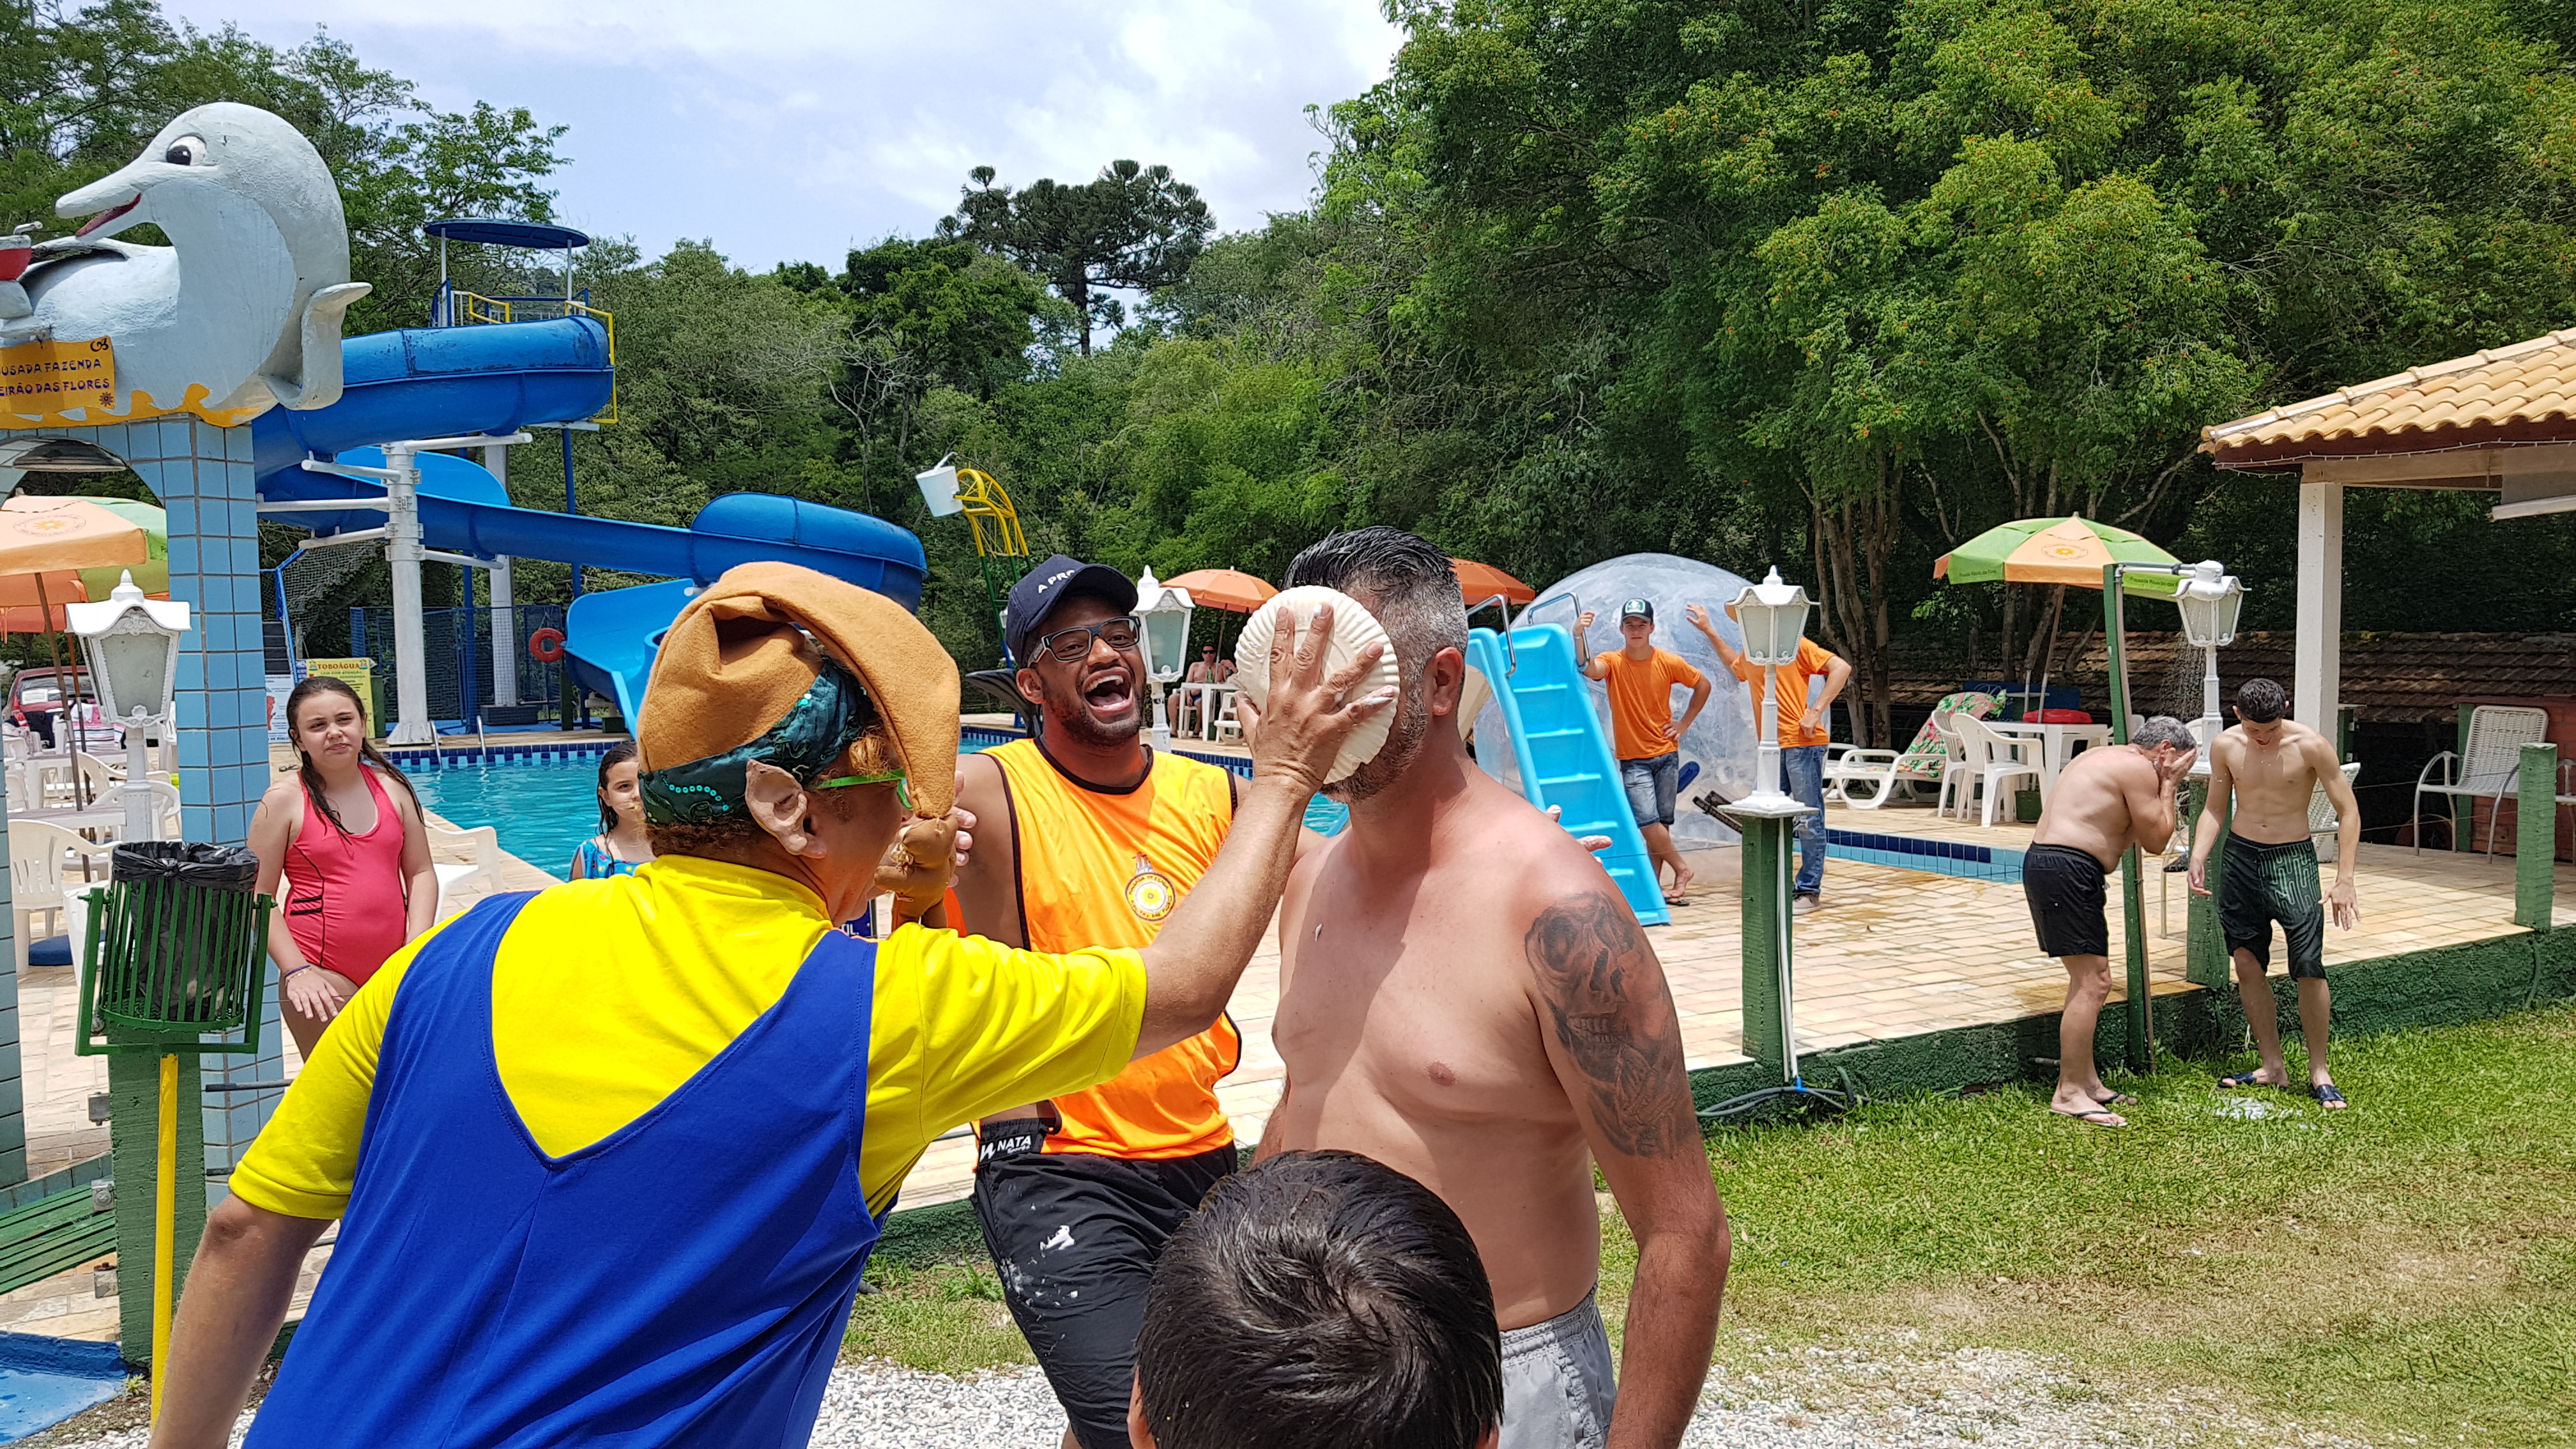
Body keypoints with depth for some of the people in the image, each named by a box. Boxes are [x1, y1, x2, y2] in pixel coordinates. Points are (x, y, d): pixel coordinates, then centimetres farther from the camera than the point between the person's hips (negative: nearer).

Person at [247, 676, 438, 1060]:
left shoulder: (391, 788, 8)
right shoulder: (284, 801, -2)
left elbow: (421, 873, 10)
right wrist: (295, 970, -12)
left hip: (392, 970, 4)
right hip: (323, 977, -4)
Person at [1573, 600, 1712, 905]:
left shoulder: (1669, 663, -3)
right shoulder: (1613, 662, -7)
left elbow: (1703, 685, 12)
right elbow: (1588, 668, -30)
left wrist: (1685, 722, 6)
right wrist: (1578, 636, -46)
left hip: (1666, 755, 2)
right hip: (1633, 759, -1)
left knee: (1661, 823, 4)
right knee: (1647, 821, -13)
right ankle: (1681, 869, 7)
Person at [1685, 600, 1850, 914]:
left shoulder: (1794, 644, -6)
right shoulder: (1749, 654, 17)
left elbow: (1841, 668, -12)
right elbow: (1735, 665, 42)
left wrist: (1816, 711, -17)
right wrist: (1709, 632, 39)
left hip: (1802, 743, -8)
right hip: (1771, 747, 8)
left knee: (1808, 819, -3)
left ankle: (1809, 891, 1)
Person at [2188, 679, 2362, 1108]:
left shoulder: (2311, 746, -13)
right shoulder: (2225, 746, -3)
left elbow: (2348, 813, -8)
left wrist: (2344, 880, -14)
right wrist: (2198, 858, -6)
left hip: (2292, 859, -4)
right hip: (2240, 858, 4)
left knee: (2309, 967, -10)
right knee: (2247, 964, 5)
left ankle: (2319, 1072, 4)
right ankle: (2272, 1067, 17)